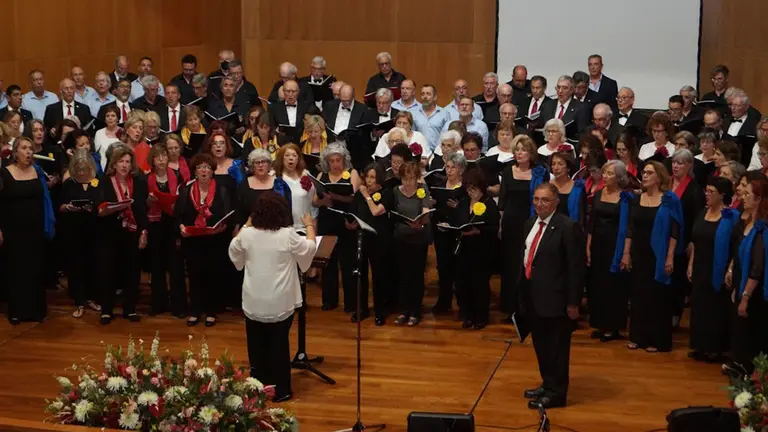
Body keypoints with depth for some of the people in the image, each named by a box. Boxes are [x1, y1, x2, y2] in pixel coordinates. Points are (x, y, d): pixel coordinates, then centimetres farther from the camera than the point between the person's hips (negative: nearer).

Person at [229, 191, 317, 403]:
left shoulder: (246, 234, -7)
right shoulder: (288, 235, -15)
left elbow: (234, 251, 15)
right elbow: (310, 248, 3)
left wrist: (246, 225, 22)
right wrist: (309, 226, 18)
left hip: (253, 302, 2)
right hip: (280, 303, -2)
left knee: (257, 346, 14)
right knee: (279, 345, 8)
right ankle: (280, 390, 14)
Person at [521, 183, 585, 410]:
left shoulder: (567, 227, -15)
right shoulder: (530, 223, 9)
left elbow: (576, 267, -15)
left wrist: (573, 302, -16)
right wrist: (522, 291, 13)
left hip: (555, 298, -8)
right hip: (532, 296, 8)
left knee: (556, 348, 3)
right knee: (541, 346, 19)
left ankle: (556, 393, 14)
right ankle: (547, 384, 34)